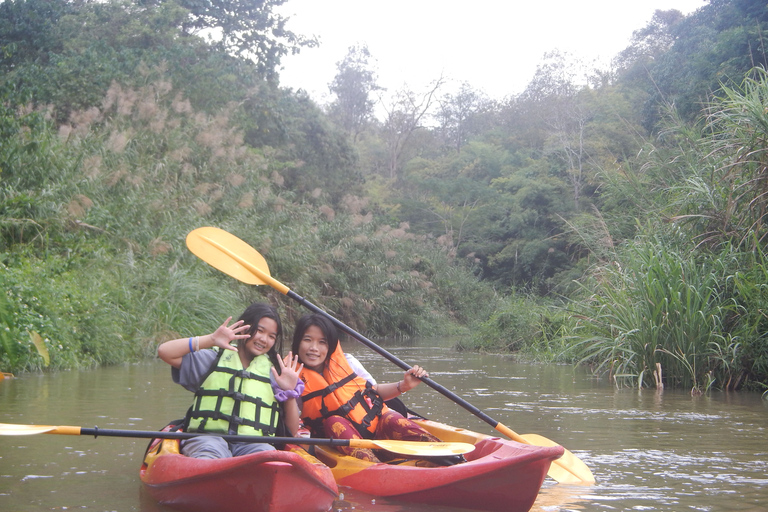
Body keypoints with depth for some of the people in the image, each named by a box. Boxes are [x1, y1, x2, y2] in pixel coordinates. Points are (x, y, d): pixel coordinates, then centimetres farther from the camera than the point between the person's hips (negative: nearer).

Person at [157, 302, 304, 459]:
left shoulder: (275, 373, 20)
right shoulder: (214, 359, 16)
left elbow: (292, 432, 18)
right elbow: (164, 351, 4)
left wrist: (290, 392, 3)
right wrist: (211, 339, -1)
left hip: (252, 445, 1)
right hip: (208, 439, -1)